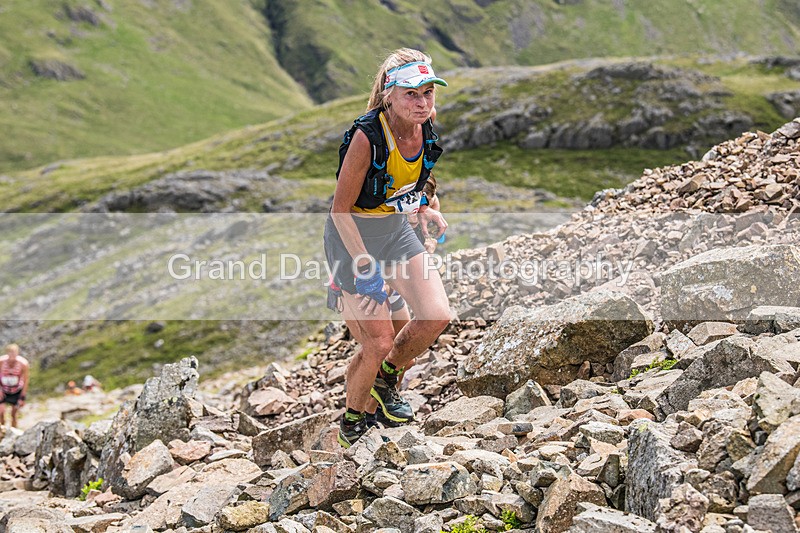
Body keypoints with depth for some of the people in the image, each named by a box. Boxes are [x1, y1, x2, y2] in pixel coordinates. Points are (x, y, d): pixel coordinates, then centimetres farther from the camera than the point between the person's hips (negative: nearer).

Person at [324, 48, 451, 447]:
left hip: (396, 228, 6)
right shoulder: (367, 137, -27)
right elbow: (341, 209, -21)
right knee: (378, 343, -5)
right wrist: (364, 265, -25)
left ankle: (387, 378, 19)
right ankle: (351, 421, 22)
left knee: (437, 315, -9)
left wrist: (423, 208, -1)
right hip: (353, 235, -6)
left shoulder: (425, 129, -6)